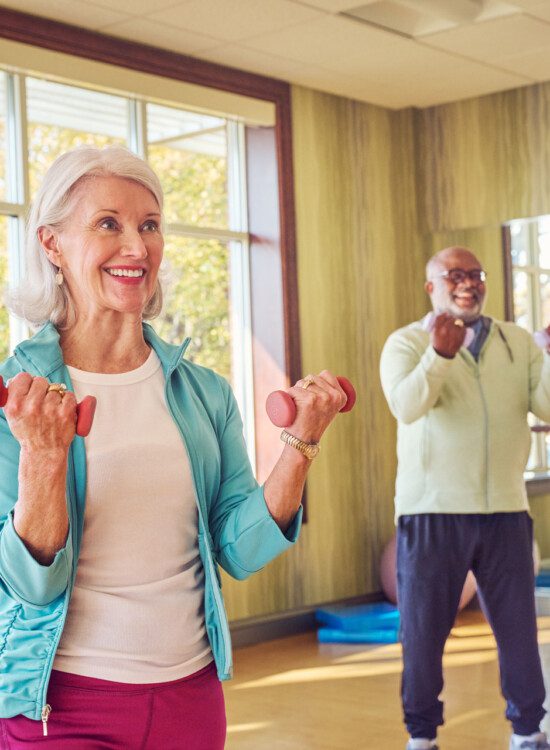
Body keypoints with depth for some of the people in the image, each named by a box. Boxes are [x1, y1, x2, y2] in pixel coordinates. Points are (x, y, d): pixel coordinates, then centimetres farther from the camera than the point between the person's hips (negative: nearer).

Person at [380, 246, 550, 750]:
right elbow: (405, 407, -20)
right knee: (423, 629, 6)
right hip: (432, 512, -2)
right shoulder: (407, 343, -2)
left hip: (506, 510, 3)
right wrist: (439, 354, -36)